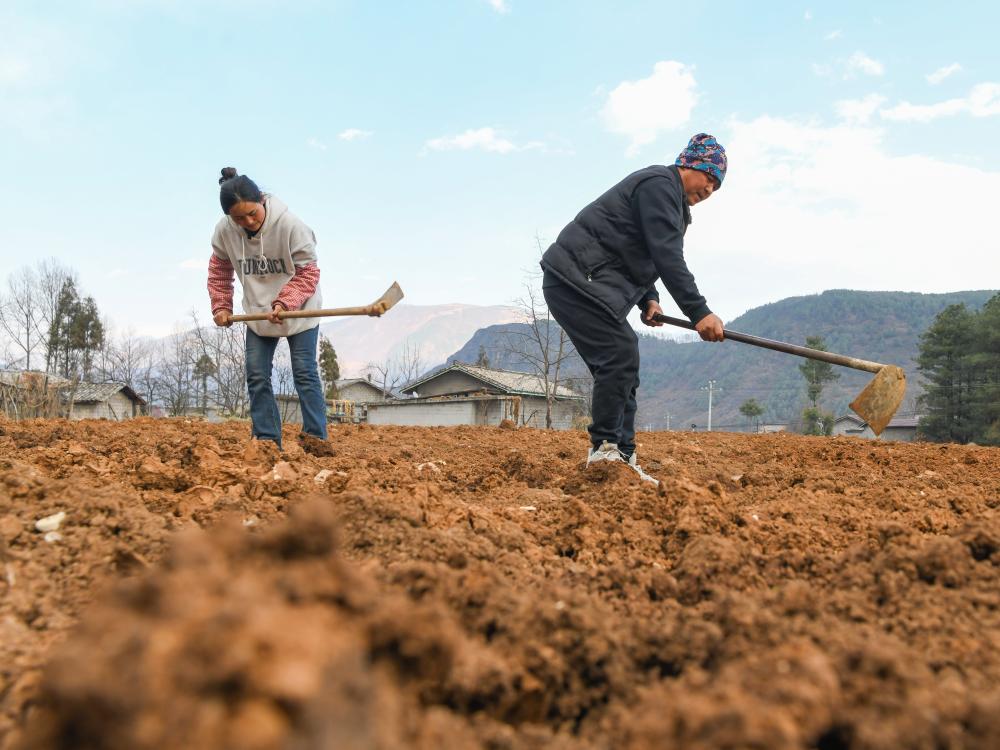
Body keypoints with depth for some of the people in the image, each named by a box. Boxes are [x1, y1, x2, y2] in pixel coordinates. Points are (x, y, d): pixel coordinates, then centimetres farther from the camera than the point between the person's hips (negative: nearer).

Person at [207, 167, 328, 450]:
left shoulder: (290, 225, -26)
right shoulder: (224, 231, -14)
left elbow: (308, 271, -19)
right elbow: (219, 270, 5)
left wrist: (285, 303, -31)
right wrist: (221, 306, 1)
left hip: (299, 312, -4)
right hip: (258, 314, 4)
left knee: (305, 374, -4)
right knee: (257, 376, 2)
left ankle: (316, 438, -1)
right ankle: (267, 440, 7)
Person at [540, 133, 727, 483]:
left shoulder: (671, 201, 24)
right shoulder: (659, 185, -11)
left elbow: (650, 257, 30)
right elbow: (667, 257, -22)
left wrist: (649, 298, 13)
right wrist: (699, 312, -25)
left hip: (583, 283, 11)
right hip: (576, 278, -11)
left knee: (621, 364, 8)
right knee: (620, 356, -19)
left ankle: (622, 457, 10)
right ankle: (604, 448, -12)